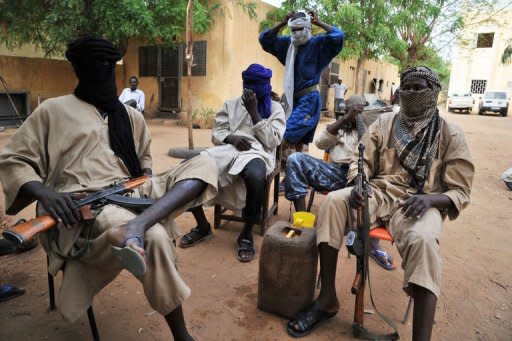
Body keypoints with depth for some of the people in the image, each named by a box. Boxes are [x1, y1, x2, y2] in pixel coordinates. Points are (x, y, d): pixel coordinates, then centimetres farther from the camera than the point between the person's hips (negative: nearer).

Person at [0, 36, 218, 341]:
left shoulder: (131, 116, 20)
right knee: (154, 236, -35)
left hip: (129, 195, 6)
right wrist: (43, 192, -17)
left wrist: (147, 181, 8)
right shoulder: (53, 110, 8)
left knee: (205, 163, -14)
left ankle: (137, 225, -40)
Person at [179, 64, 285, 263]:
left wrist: (254, 112, -3)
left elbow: (272, 141, -1)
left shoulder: (275, 109, 14)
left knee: (256, 177, -42)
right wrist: (232, 138, -11)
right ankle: (202, 226, -1)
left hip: (257, 153, -3)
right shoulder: (230, 105, 21)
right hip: (228, 150, 4)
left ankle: (247, 234, -16)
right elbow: (216, 134, 12)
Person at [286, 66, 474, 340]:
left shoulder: (451, 135, 4)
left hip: (421, 202, -2)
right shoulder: (384, 123, 11)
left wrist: (429, 199, -21)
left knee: (422, 239, -38)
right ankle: (327, 298, -19)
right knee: (333, 202, -27)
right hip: (380, 192, 3)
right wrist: (359, 184, -17)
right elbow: (363, 161, 7)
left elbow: (460, 192, 1)